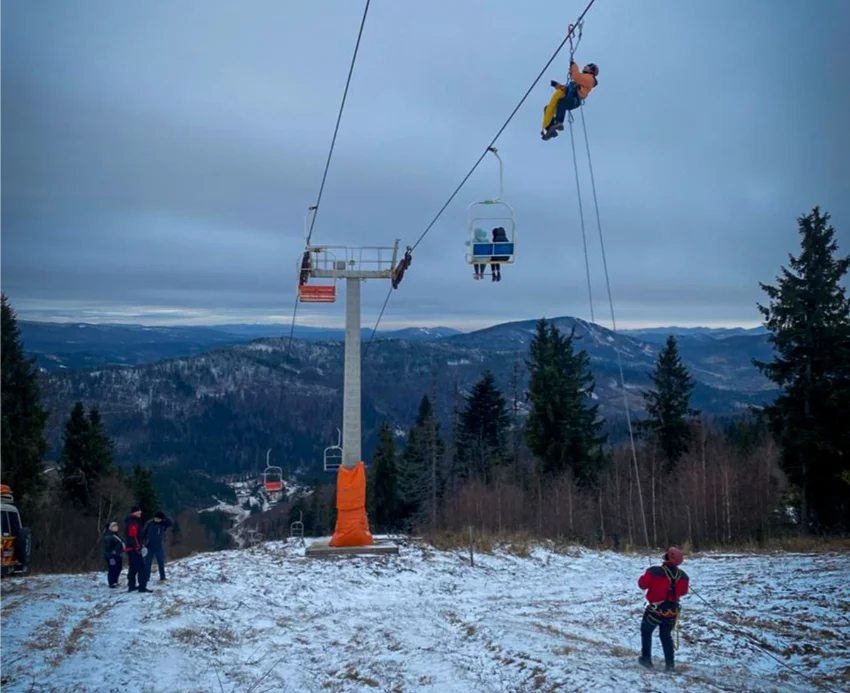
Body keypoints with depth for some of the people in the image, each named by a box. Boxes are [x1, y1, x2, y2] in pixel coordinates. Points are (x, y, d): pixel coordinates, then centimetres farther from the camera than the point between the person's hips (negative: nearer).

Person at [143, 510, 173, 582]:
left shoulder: (163, 524, -5)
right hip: (149, 546, 0)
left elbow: (171, 523, -23)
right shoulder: (149, 523, -5)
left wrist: (164, 517, -25)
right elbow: (144, 533, 2)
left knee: (161, 563, 4)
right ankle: (146, 578, 10)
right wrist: (144, 543, -2)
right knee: (147, 563, 3)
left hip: (160, 547, 0)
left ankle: (162, 578, 12)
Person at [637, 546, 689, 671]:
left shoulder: (655, 571, -21)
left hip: (656, 609, -4)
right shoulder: (683, 575, -6)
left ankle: (646, 659, 18)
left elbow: (642, 584, -10)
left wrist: (646, 576, 9)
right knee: (666, 635, 21)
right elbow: (683, 591, 9)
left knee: (646, 631, 19)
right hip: (672, 611, 4)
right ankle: (670, 663, 17)